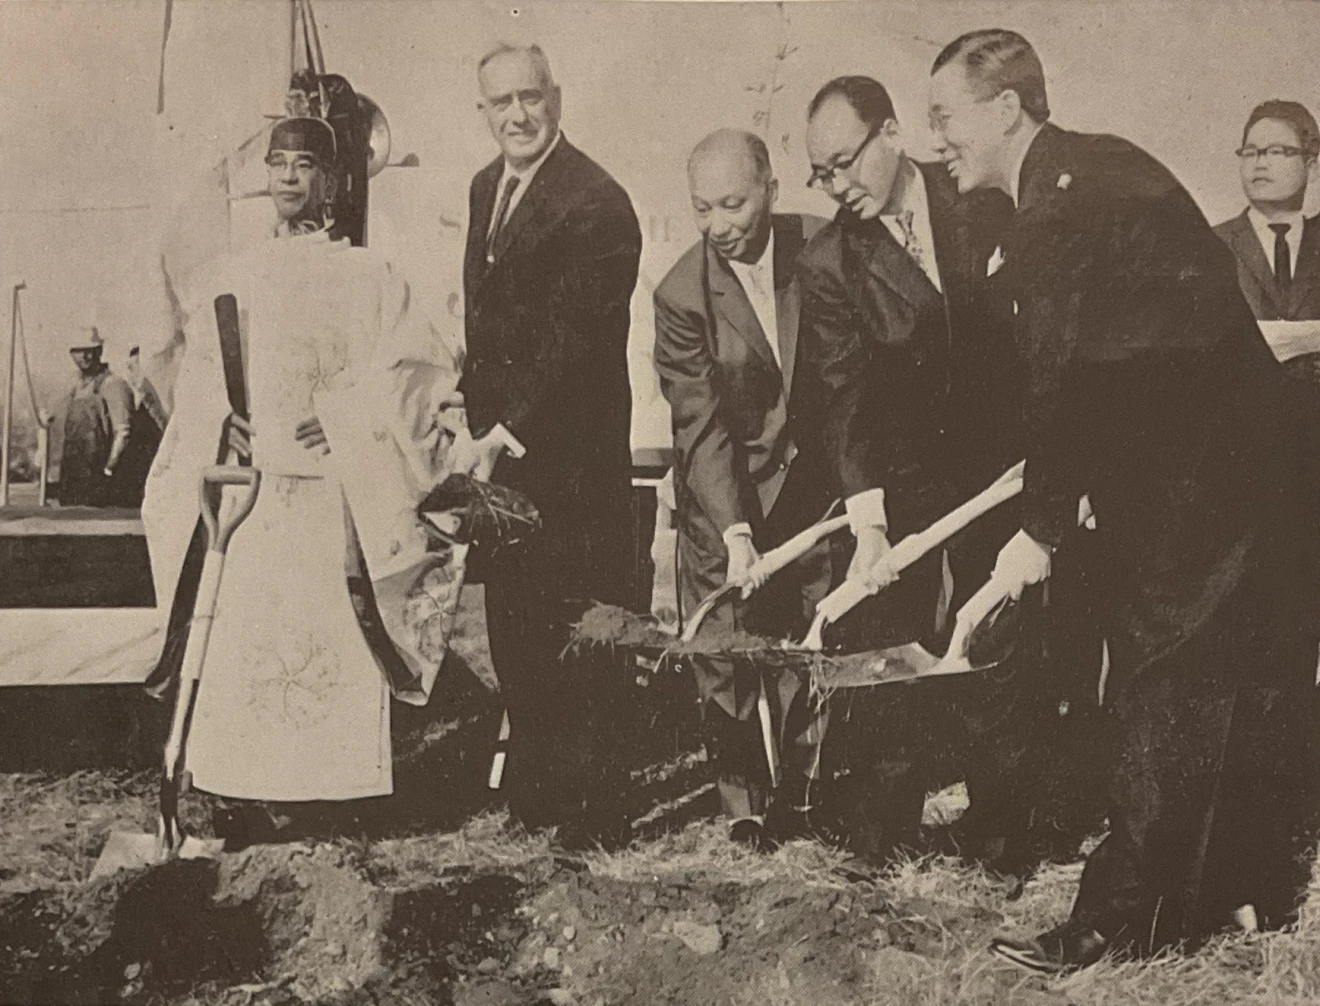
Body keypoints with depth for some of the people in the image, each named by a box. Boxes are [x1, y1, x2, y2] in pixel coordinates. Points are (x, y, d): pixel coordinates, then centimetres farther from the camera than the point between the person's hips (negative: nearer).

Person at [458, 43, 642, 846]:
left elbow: (572, 340, -19)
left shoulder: (596, 203, -15)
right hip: (502, 446, 8)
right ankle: (534, 784, 26)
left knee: (576, 635, 0)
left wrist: (509, 433, -20)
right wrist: (479, 416, 11)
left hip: (571, 456, -8)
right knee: (513, 629, 13)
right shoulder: (487, 186, 13)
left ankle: (591, 804, 11)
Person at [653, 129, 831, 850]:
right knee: (727, 653, -1)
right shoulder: (680, 295, -15)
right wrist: (736, 533, -26)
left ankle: (799, 790, 23)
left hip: (814, 476, 2)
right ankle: (742, 802, 12)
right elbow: (702, 426, -17)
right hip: (727, 498, -2)